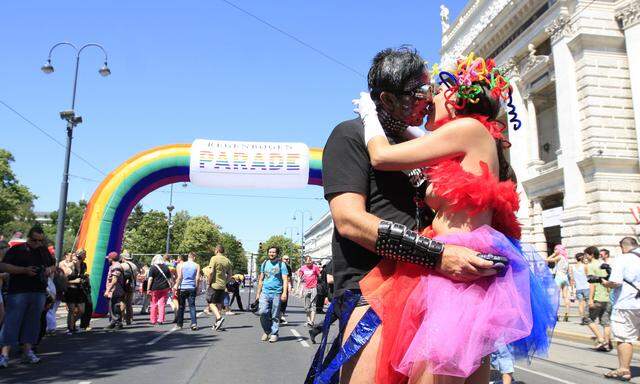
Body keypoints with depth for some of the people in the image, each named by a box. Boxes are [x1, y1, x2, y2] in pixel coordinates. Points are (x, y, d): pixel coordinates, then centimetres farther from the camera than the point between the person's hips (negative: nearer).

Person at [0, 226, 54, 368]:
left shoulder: (44, 251, 15)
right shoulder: (16, 250, 0)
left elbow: (53, 266, 25)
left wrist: (49, 270, 1)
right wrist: (24, 270, -17)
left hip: (39, 292, 5)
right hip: (18, 292, -5)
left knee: (32, 322, 8)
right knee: (12, 322, -6)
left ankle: (27, 352, 16)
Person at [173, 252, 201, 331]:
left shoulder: (181, 265, 2)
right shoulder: (197, 265, 1)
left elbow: (179, 277, -5)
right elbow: (197, 278, -3)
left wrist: (176, 287, 0)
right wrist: (197, 288, 6)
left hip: (182, 288, 0)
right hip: (192, 288, 0)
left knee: (181, 307, 10)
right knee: (192, 306, 3)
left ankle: (179, 324, 17)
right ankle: (194, 323, -8)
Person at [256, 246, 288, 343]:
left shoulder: (281, 264, 1)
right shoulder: (264, 264, 13)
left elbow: (285, 280, -4)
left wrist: (284, 293, -15)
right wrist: (258, 293, 17)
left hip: (276, 293, -3)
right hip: (265, 292, 3)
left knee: (275, 315, 1)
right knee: (262, 312, -10)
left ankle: (274, 334, 14)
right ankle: (267, 331, 11)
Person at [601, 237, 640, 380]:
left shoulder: (622, 259, -9)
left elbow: (616, 282, -19)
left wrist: (606, 283, -1)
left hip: (627, 305, -6)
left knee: (624, 338, 0)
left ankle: (624, 370, 3)